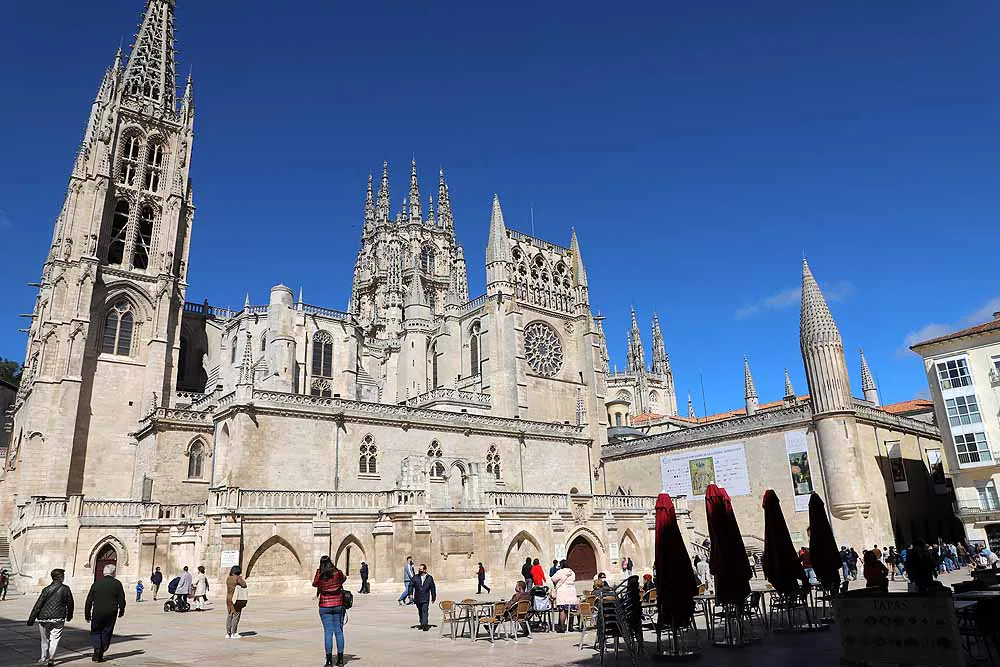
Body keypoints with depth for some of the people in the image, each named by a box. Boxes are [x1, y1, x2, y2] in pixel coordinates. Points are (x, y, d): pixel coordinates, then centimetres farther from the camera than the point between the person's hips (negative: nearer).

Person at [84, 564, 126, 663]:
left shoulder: (97, 583, 0)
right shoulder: (117, 584, -2)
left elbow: (89, 600, 2)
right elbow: (121, 600, 0)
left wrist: (87, 614, 11)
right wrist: (121, 611, 14)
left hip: (97, 612, 0)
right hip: (111, 613, 0)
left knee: (95, 632, 14)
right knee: (106, 633, 11)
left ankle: (97, 648, -8)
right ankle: (100, 655, 12)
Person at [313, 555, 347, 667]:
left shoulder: (320, 577, -9)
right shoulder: (338, 573, -6)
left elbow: (314, 584, 11)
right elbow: (344, 579, 15)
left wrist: (319, 571, 8)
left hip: (325, 606, -1)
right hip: (338, 605, 1)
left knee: (328, 632, 2)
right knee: (339, 631, 7)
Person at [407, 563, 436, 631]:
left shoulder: (429, 578, 2)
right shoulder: (415, 577, 3)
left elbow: (433, 588, 8)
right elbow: (411, 585, 3)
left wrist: (433, 597, 9)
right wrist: (411, 593, -9)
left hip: (425, 598, -3)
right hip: (417, 598, 3)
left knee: (424, 611, -15)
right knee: (420, 612, 13)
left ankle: (424, 624, -20)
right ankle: (422, 624, 27)